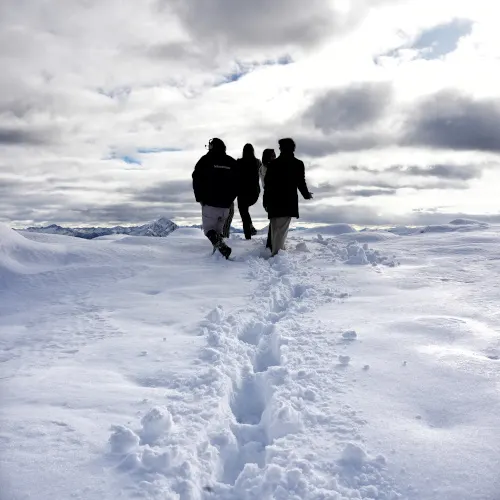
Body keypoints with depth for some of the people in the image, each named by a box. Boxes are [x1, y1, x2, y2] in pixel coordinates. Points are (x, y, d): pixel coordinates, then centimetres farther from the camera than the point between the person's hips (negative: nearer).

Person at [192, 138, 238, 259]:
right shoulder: (232, 162, 8)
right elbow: (237, 183, 11)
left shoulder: (205, 160, -2)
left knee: (209, 229, 4)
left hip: (210, 204, -4)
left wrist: (200, 198, 5)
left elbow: (196, 180, -4)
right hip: (226, 205, 4)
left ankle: (222, 247, -20)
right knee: (218, 230, 17)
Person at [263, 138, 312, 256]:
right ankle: (277, 253, -17)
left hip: (273, 202, 4)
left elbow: (267, 184, 7)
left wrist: (266, 201, 12)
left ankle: (275, 251, 22)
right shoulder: (298, 164, 1)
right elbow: (301, 183, -2)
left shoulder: (273, 163, 9)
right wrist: (307, 195, 17)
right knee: (282, 230, -8)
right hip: (289, 202, -4)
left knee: (274, 229, 15)